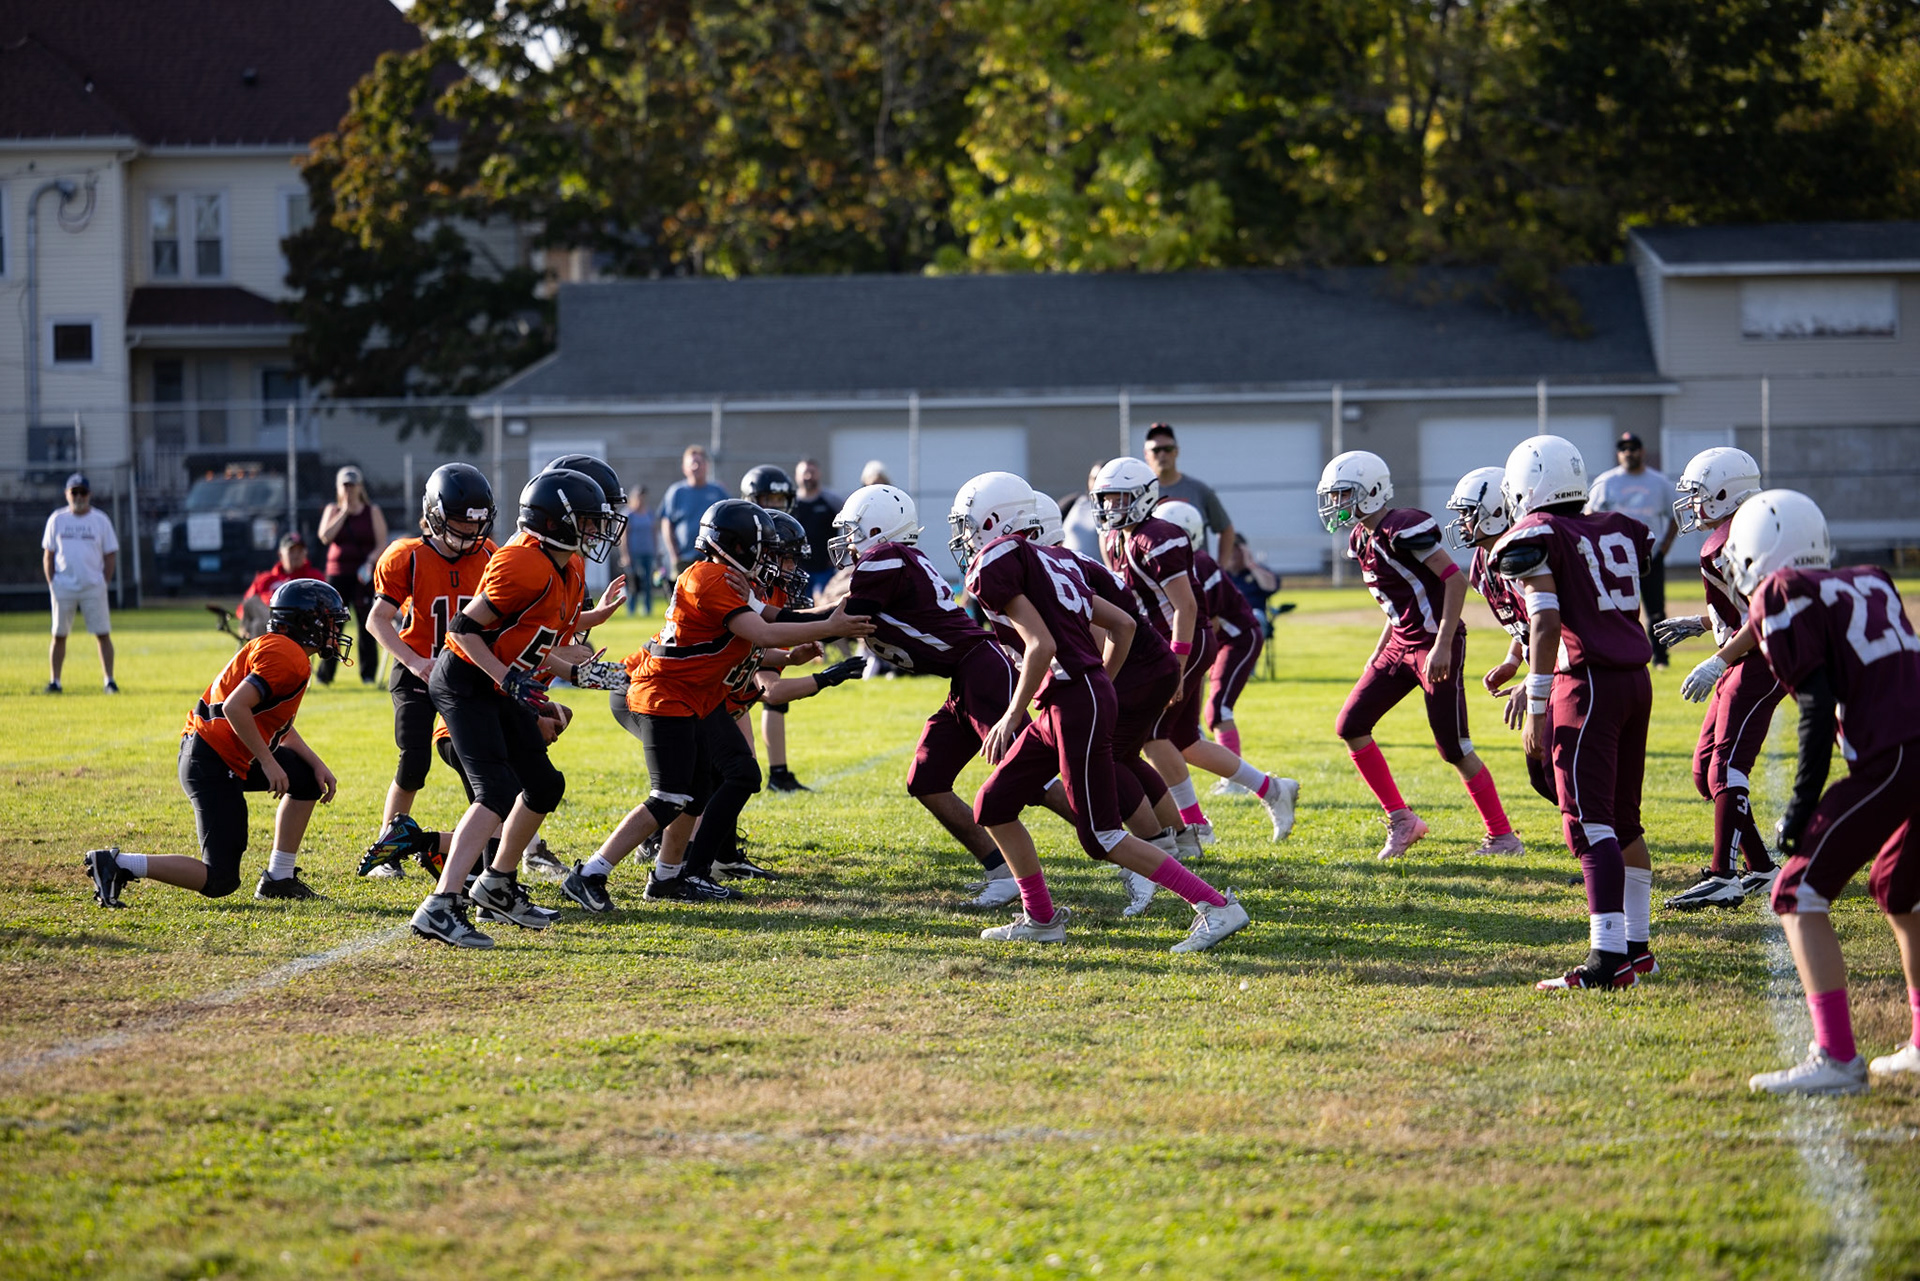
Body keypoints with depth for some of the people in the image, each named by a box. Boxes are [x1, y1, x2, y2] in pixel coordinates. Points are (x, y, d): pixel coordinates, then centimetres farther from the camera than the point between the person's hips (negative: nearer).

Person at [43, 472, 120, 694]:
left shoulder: (101, 520, 3)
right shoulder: (57, 519, 5)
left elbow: (111, 554, 6)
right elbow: (48, 555, 9)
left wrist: (103, 583, -2)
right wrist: (51, 583, -1)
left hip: (93, 587, -1)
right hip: (63, 587, 1)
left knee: (103, 634, -3)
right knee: (59, 636, 3)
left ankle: (109, 681, 0)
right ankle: (54, 681, 8)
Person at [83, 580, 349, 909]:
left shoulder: (279, 650, 18)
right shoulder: (288, 658, -14)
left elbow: (280, 728, 21)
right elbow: (235, 707, -24)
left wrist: (317, 764, 10)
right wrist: (269, 763, -17)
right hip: (212, 765, -11)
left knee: (307, 778, 20)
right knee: (220, 880, -8)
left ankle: (278, 878, 20)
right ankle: (118, 865, -9)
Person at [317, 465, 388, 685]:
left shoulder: (372, 511, 6)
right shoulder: (332, 510, 11)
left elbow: (382, 543, 0)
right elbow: (325, 536, -7)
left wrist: (370, 562, -17)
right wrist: (344, 512, -6)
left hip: (364, 574, -2)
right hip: (337, 572, 2)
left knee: (367, 623, -5)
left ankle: (368, 673, 0)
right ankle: (325, 673, 8)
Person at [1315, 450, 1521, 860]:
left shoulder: (1403, 528, -18)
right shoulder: (1360, 540, 10)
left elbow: (1455, 579, -21)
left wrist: (1442, 645, -25)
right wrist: (1379, 650, 18)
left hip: (1436, 645, -9)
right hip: (1401, 645, 9)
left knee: (1454, 748, -6)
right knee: (1351, 726, 4)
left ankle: (1503, 837, 6)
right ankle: (1401, 820, 12)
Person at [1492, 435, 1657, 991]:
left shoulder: (1535, 537, -5)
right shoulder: (1619, 530, 15)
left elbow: (1546, 623, -14)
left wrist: (1537, 708, -11)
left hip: (1588, 682, -8)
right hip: (1636, 678, 8)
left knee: (1589, 823, -10)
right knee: (1623, 817, 18)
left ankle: (1608, 958, -18)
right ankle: (1637, 944, 24)